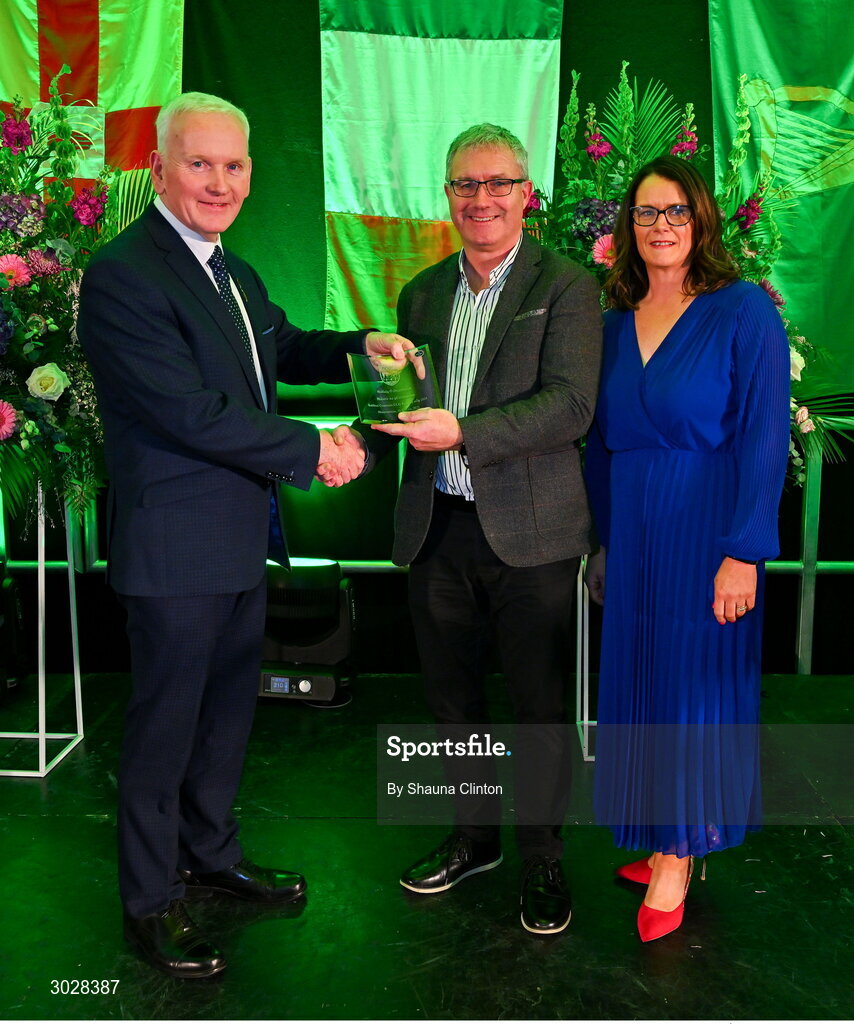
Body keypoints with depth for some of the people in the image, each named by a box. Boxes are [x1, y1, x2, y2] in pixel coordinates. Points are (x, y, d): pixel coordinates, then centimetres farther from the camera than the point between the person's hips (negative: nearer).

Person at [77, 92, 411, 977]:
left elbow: (283, 351, 26)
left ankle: (210, 853, 41)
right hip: (175, 545, -9)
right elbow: (190, 412, -24)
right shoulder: (123, 274, -18)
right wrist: (312, 450, -17)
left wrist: (361, 344, 6)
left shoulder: (231, 271, 12)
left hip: (241, 537, 9)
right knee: (165, 722, 6)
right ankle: (149, 900, 26)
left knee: (230, 704, 21)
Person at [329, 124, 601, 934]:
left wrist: (463, 432, -27)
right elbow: (403, 397, 15)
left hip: (528, 532, -5)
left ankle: (541, 859, 27)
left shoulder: (566, 287, -5)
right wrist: (360, 439, -6)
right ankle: (473, 835, 38)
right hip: (436, 527, 5)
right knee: (450, 695, 16)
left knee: (538, 702, 8)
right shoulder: (423, 293, 12)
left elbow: (570, 405, -17)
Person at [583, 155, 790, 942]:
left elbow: (764, 437, -13)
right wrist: (607, 535, 9)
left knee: (695, 685, 4)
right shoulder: (615, 321, 8)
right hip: (634, 531, 6)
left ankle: (680, 856, 22)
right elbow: (604, 438, 11)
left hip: (706, 531, -5)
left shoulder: (742, 310, -9)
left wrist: (744, 552, -18)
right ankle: (661, 840, 29)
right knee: (638, 682, 12)